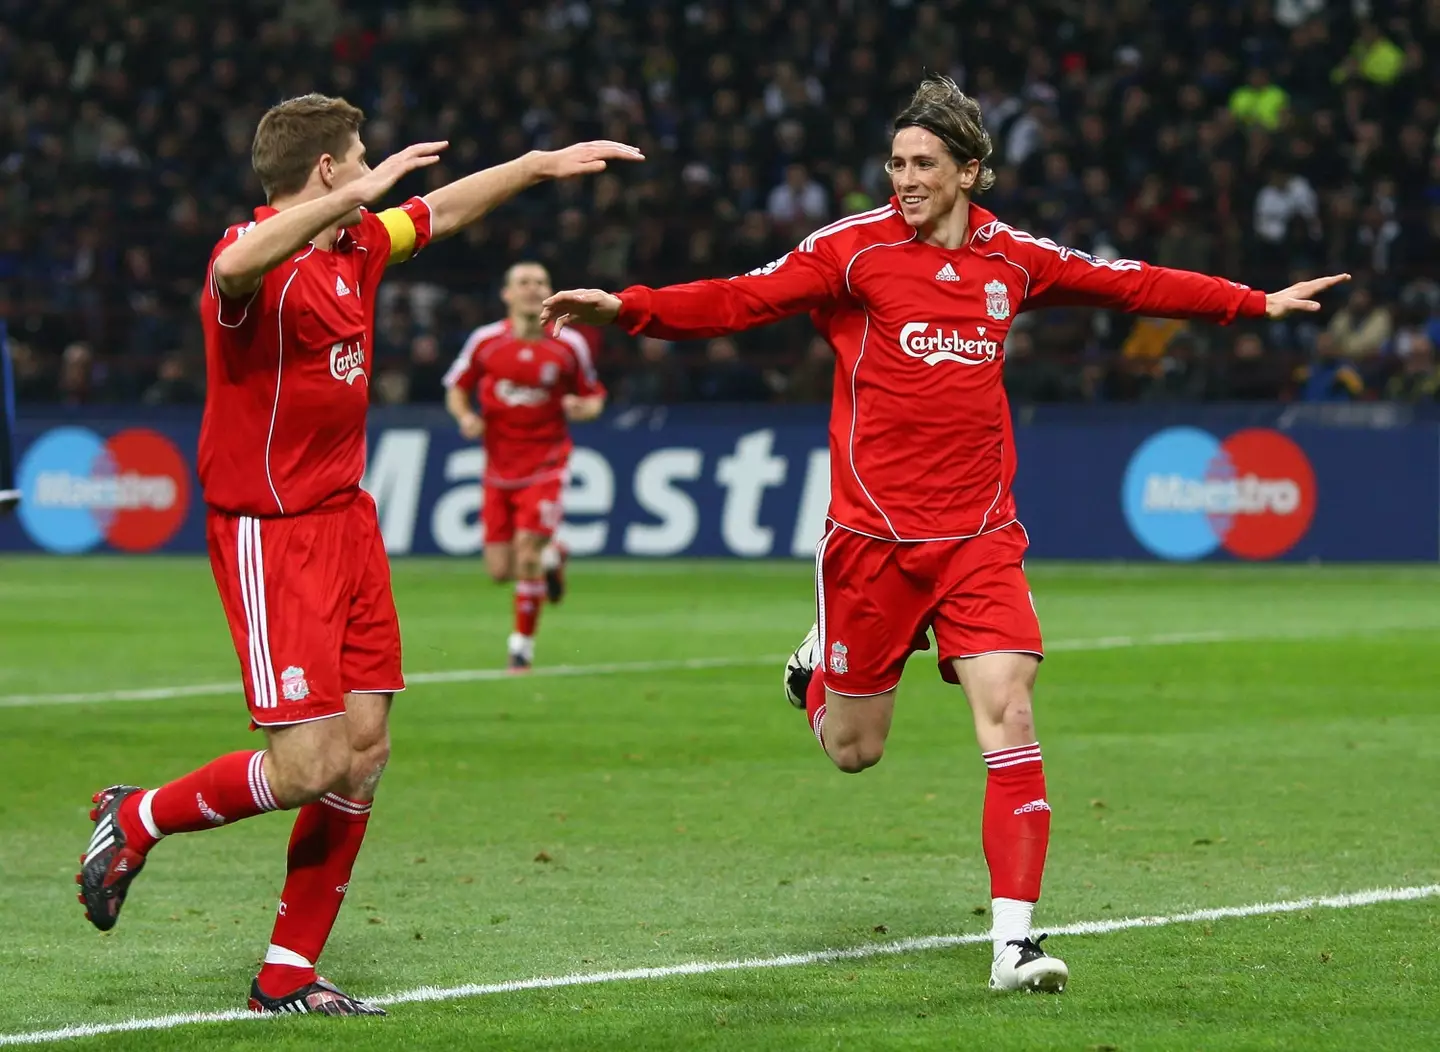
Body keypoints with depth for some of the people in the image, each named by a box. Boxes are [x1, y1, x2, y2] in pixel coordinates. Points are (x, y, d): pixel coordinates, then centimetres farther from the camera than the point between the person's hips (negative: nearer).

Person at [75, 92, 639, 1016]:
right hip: (270, 532, -9)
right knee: (309, 763, -14)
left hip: (346, 516, 9)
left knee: (364, 751, 4)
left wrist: (541, 165, 35)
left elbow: (442, 211, 30)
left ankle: (290, 974, 12)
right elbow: (236, 269, -43)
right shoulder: (257, 255, -17)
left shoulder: (356, 245, 11)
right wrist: (358, 196, -46)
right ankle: (136, 820, 11)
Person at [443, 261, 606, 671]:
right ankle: (551, 555, 37)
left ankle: (523, 644, 3)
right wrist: (465, 416, -11)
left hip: (545, 464, -2)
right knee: (500, 571, 2)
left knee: (527, 552, -16)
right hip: (499, 465, 2)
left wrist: (583, 407, -17)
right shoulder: (484, 341, -3)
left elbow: (594, 397, 6)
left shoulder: (569, 345, -5)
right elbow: (457, 388, 10)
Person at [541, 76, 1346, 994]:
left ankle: (1015, 939, -11)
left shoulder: (1012, 258, 6)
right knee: (853, 750, 7)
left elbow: (1130, 285, 20)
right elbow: (740, 300, -13)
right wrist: (625, 307, -28)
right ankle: (820, 668, 44)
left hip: (980, 533, 2)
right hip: (873, 532, -2)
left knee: (1009, 714, -14)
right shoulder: (856, 248, -4)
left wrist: (1258, 303, 24)